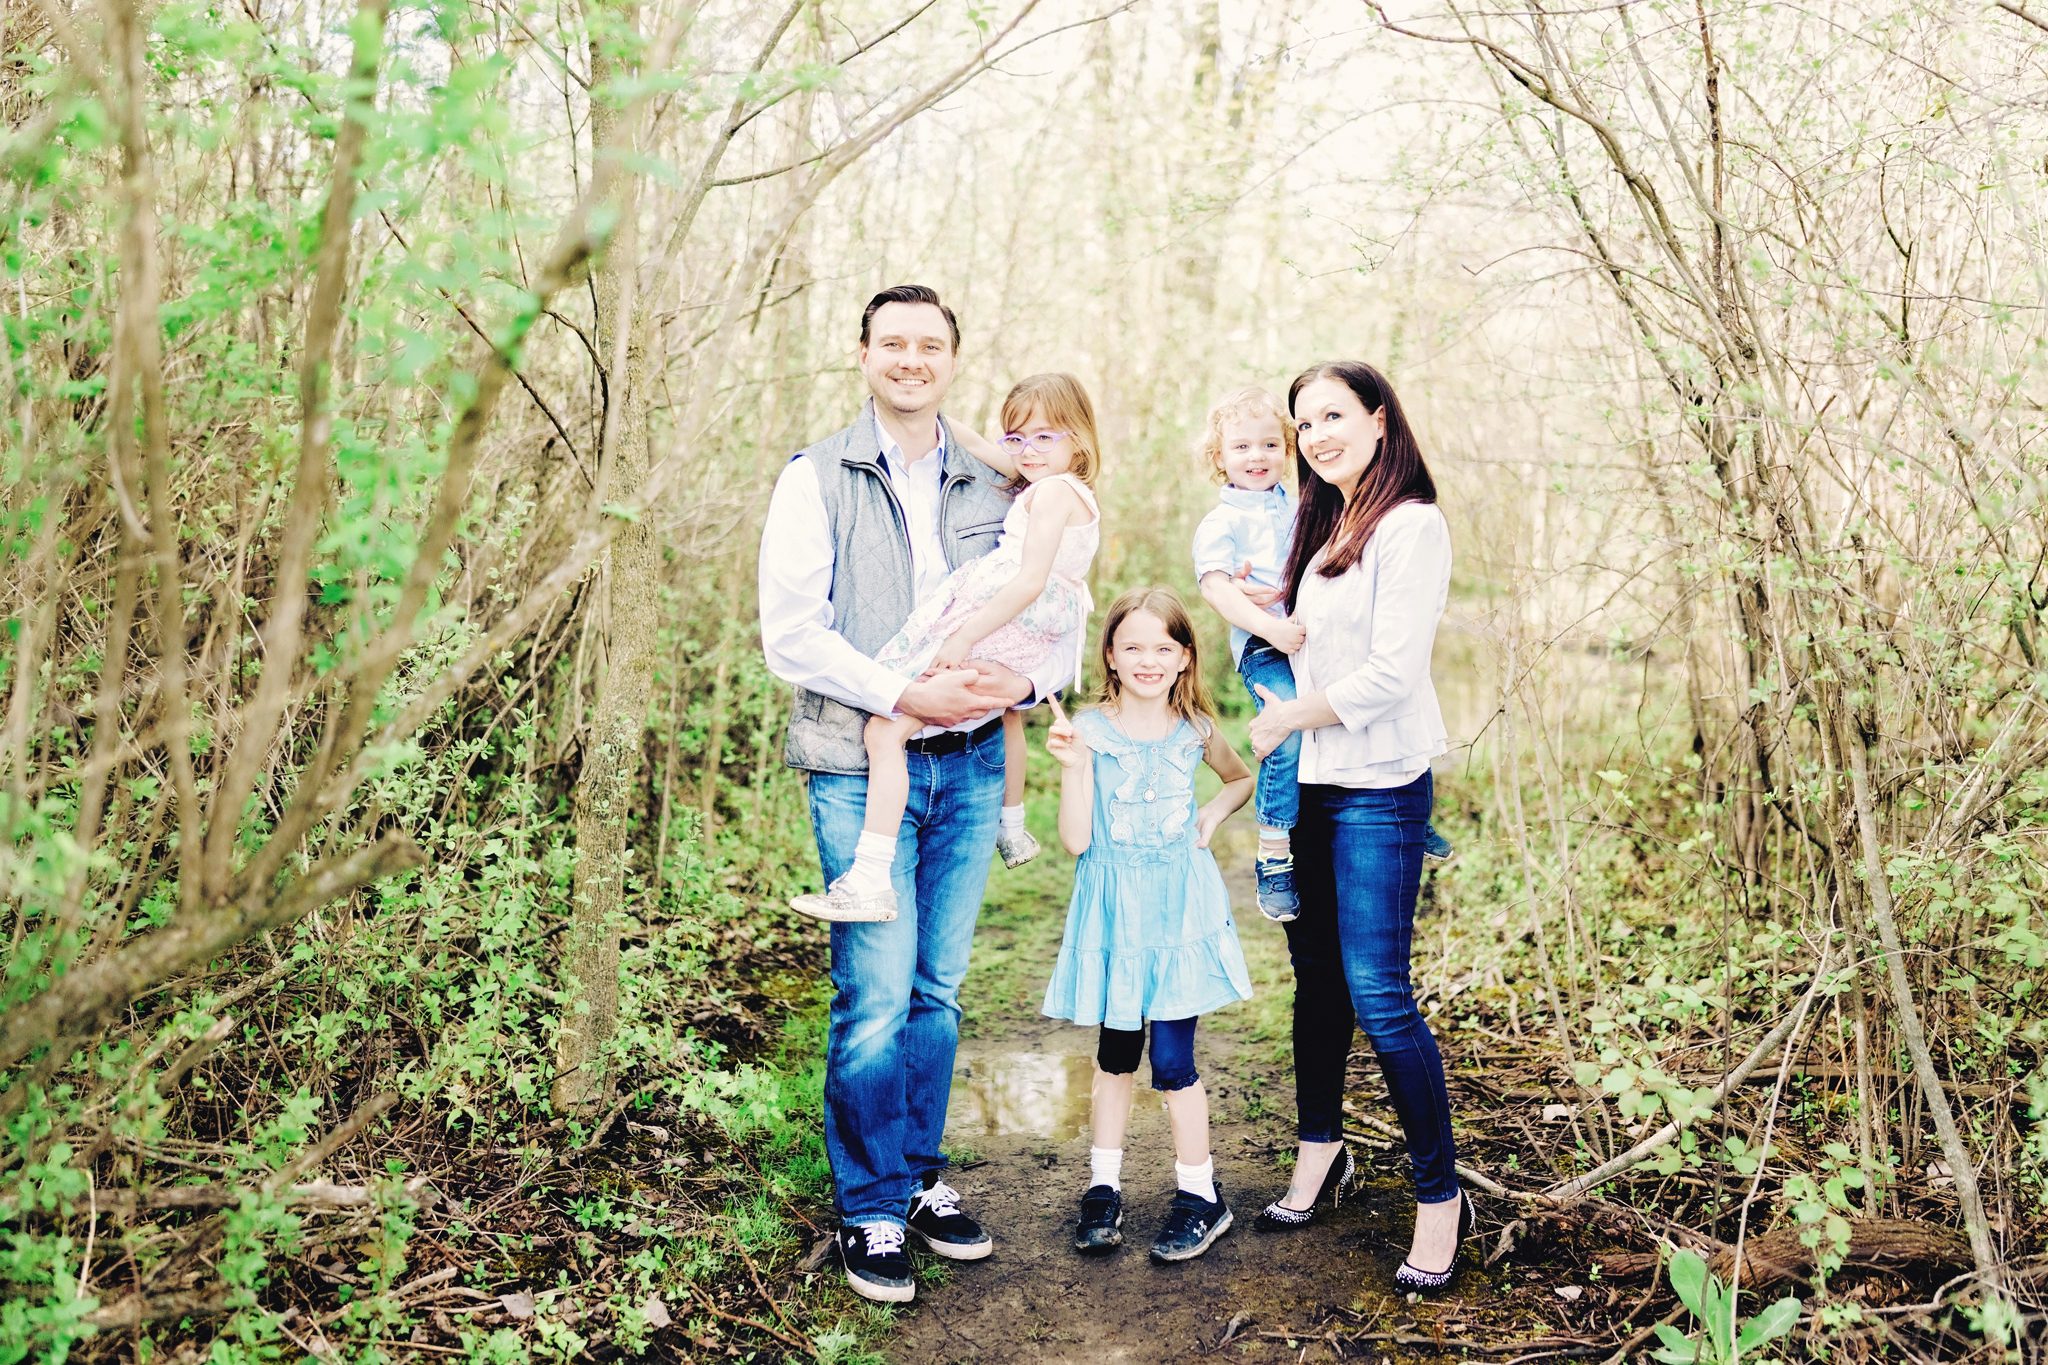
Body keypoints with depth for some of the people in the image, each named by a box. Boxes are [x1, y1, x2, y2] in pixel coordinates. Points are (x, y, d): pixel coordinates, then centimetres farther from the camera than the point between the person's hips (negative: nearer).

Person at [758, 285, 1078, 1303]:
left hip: (970, 767, 4)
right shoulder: (817, 479, 0)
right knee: (875, 998, -6)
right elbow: (789, 631, -8)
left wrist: (1025, 680, -10)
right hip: (863, 769, -4)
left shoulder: (992, 490, 12)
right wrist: (906, 694, -18)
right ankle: (870, 1212, 9)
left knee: (937, 990, 11)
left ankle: (920, 1179, 26)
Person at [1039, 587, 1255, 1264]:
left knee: (1172, 1060, -2)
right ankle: (1103, 1189, 25)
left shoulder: (1195, 731, 1)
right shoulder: (1090, 730, -6)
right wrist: (1074, 766, -21)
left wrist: (1211, 816, 5)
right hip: (1115, 914, 0)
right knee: (1115, 1055, 11)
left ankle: (1200, 1195, 14)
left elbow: (1242, 779, 24)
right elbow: (1075, 839, -11)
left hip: (1179, 912, 0)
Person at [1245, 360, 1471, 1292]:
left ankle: (1441, 1196, 4)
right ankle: (1320, 1145, 31)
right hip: (1309, 785, 8)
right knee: (1316, 978, 15)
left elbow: (1392, 674, -17)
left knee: (1378, 995, -8)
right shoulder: (1321, 527, 15)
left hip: (1379, 789, -8)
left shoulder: (1410, 526, -11)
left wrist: (1285, 720, -8)